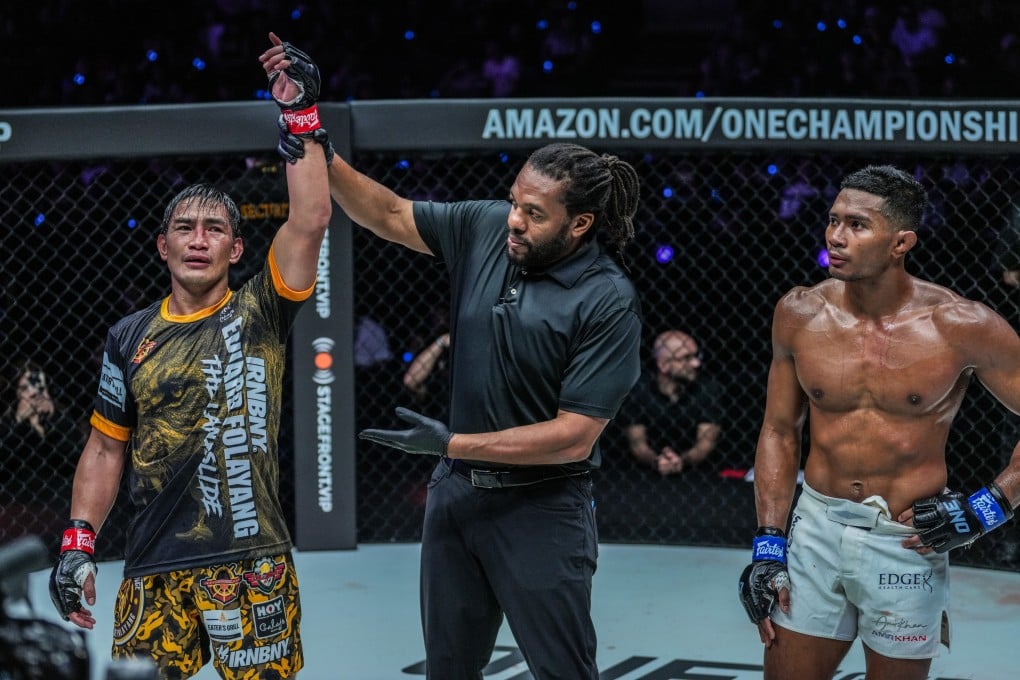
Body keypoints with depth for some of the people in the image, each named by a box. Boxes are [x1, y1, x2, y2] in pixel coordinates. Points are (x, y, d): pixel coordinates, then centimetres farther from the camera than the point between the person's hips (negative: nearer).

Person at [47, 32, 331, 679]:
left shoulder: (258, 314, 2)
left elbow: (310, 220, -10)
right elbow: (106, 450, 13)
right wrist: (78, 546, 5)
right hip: (155, 570, 2)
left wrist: (300, 116, -12)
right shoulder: (131, 338, 9)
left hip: (252, 562, -2)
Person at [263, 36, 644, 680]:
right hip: (456, 493, 6)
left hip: (540, 508, -6)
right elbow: (387, 213, 7)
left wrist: (453, 445, -20)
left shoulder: (608, 304, -19)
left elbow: (574, 435, -20)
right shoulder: (485, 228, -3)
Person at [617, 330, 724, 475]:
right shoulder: (636, 392, -1)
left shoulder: (708, 390, 0)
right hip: (649, 476, 0)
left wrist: (683, 461, -28)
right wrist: (655, 462, -29)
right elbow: (637, 442, -6)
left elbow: (707, 441, -7)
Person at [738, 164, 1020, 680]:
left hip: (909, 540, -3)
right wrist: (767, 545, 3)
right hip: (817, 529, 3)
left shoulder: (960, 327, -12)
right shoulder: (800, 314, -2)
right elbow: (779, 432, 8)